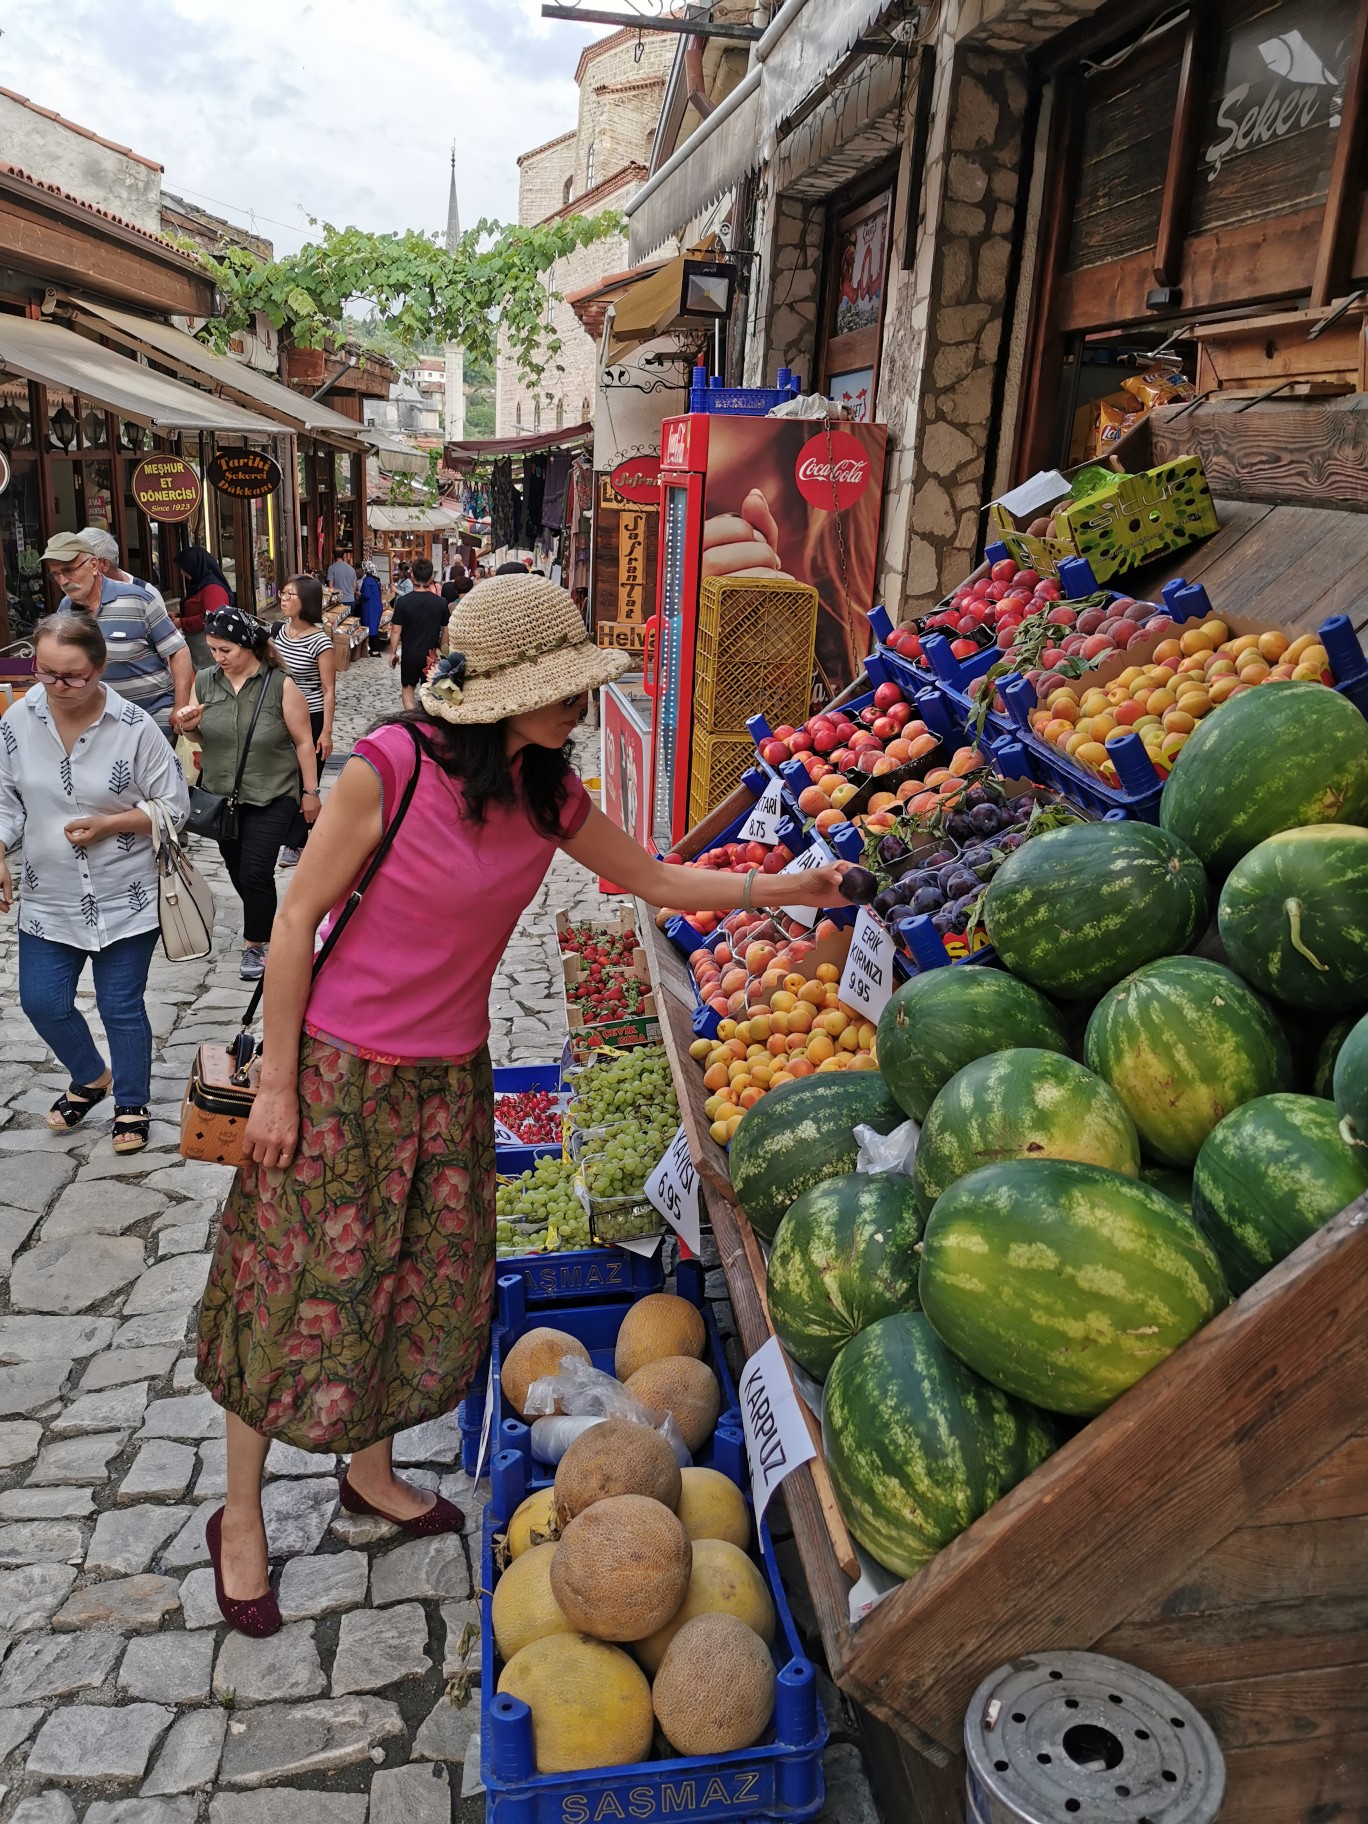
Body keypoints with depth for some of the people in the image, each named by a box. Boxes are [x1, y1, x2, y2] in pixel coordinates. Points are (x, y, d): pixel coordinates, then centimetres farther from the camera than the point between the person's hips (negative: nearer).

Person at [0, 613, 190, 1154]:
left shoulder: (133, 726, -15)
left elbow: (175, 807, -8)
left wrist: (108, 824, -19)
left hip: (125, 897, -3)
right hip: (48, 897, 4)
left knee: (121, 1007, 7)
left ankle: (131, 1105, 29)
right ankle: (91, 1078, 38)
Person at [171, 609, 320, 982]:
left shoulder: (280, 686, -12)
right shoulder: (205, 681, -1)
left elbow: (303, 742, -7)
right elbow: (197, 734, 13)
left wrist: (310, 792, -5)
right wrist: (186, 725, -11)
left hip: (271, 798, -5)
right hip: (221, 796, 5)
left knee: (255, 873, -9)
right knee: (238, 873, 15)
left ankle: (255, 944, 8)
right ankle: (263, 923, 39)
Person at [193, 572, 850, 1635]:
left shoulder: (549, 794, -3)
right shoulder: (390, 767, -22)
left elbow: (658, 880, 8)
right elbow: (299, 919, -15)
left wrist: (786, 889, -1)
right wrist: (276, 1082, -12)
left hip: (449, 1077, 6)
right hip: (337, 1070, -6)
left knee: (425, 1286, 17)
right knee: (300, 1296, 6)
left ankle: (371, 1474, 42)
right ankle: (240, 1518, 29)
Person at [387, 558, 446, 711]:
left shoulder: (403, 601, -13)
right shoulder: (440, 602, -9)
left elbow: (396, 631, -9)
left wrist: (393, 653, 4)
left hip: (410, 654, -1)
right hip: (431, 655, 1)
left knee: (408, 688, 16)